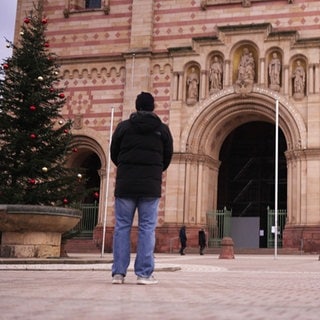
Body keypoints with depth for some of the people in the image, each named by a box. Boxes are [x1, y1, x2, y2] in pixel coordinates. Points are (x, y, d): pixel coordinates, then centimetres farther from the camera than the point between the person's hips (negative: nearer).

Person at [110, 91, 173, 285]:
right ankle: (144, 274, -1)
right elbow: (168, 157, 9)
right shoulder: (162, 129, 4)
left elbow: (114, 155, 8)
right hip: (151, 186, 0)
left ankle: (119, 272, 3)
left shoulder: (123, 127, 4)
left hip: (125, 184, 1)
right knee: (147, 228, 1)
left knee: (122, 227, 5)